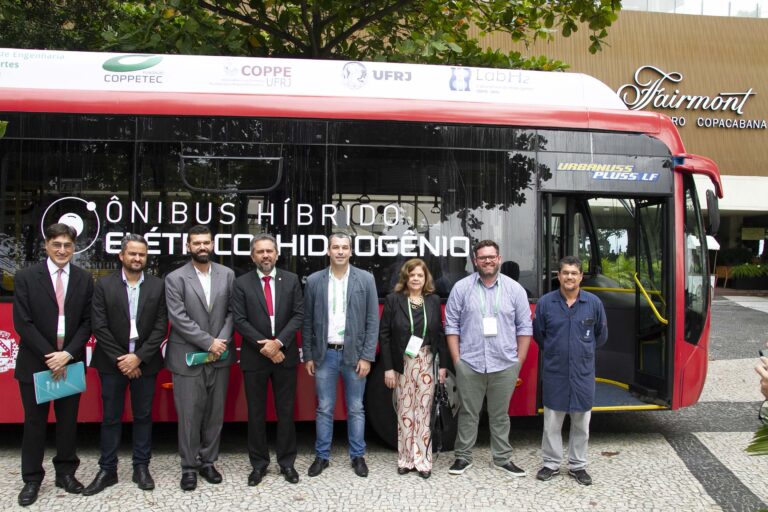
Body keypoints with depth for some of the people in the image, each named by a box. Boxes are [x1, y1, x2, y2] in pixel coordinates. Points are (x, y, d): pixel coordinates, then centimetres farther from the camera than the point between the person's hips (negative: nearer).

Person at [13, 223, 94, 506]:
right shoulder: (25, 277, -4)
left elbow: (87, 322, 1)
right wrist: (49, 356, -13)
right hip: (35, 363, -2)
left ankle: (66, 473, 26)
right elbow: (22, 322, -8)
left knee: (68, 421, 11)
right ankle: (31, 479, 22)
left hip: (70, 362, 2)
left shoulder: (84, 279, 3)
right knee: (34, 422, 8)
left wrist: (67, 354, -11)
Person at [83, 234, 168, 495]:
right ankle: (107, 470, 20)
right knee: (111, 418, 8)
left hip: (144, 362, 1)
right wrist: (119, 359, -11)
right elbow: (99, 326, -6)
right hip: (112, 363, 0)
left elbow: (161, 326, -3)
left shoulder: (158, 286, 0)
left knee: (143, 416, 9)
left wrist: (138, 357, -11)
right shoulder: (104, 285, -2)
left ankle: (141, 467, 21)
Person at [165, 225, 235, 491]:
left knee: (215, 413, 10)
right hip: (188, 357, -3)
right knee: (189, 414, 4)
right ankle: (189, 466, 18)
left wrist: (221, 341, -11)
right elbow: (178, 318, -10)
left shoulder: (227, 275, 6)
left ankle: (208, 461, 24)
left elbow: (232, 312, 3)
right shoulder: (175, 278, -3)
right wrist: (208, 342, -14)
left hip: (219, 356, 3)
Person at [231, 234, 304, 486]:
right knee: (256, 413, 8)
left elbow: (299, 314, -3)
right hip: (254, 357, 0)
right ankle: (259, 463, 22)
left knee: (286, 411, 8)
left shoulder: (291, 280, 3)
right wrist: (264, 346, -13)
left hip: (285, 355, 1)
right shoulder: (241, 283, 0)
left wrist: (278, 342, -14)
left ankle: (287, 462, 21)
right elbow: (239, 320, -6)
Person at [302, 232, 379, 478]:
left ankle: (358, 456, 23)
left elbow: (372, 321, -2)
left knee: (355, 409, 9)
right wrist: (308, 356, 2)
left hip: (354, 355, -1)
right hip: (324, 355, 1)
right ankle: (322, 456, 22)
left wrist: (367, 356, -7)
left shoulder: (366, 279, -2)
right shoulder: (314, 281, 2)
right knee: (324, 409, 9)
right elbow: (307, 322, 5)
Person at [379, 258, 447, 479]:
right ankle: (406, 459, 17)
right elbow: (384, 334, -4)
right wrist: (388, 367, -8)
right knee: (405, 412, 6)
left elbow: (440, 334, 7)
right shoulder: (393, 299, -3)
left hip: (427, 363, 1)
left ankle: (422, 459, 13)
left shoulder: (433, 300, 4)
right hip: (403, 364, -1)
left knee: (423, 412, 4)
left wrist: (443, 364, 3)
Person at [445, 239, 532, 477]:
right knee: (468, 413, 9)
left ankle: (503, 458, 25)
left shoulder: (514, 289, 3)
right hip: (469, 364, -1)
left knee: (500, 414, 12)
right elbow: (451, 325, 1)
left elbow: (524, 327, 6)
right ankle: (463, 457, 22)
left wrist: (519, 360, 3)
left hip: (505, 365, 1)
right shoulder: (461, 288, 0)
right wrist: (456, 359, -2)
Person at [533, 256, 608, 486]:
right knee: (552, 422, 8)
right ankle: (551, 463, 23)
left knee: (581, 423, 12)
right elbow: (538, 334, 7)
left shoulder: (594, 303, -3)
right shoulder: (545, 303, -6)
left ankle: (577, 465, 26)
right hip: (554, 372, -1)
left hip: (583, 373, 1)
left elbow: (601, 335, 11)